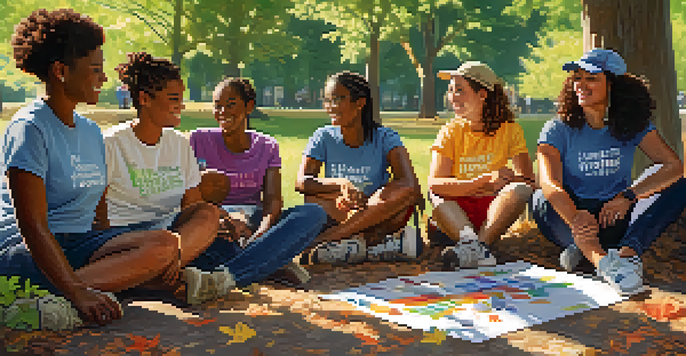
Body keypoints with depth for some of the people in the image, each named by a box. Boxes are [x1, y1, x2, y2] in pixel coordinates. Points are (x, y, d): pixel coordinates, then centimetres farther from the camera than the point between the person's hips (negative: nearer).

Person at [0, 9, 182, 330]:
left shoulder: (92, 132, 16)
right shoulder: (29, 128, -9)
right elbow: (32, 226, -19)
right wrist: (77, 292, -29)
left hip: (82, 241, 9)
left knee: (165, 244, -23)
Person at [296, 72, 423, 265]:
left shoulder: (385, 138, -6)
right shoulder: (324, 137, 0)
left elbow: (410, 184, -22)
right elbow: (301, 182, -15)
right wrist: (341, 184, -33)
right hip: (336, 218, 1)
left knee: (405, 193, -32)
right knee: (313, 199, -27)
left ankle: (326, 238, -29)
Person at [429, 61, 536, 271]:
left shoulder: (510, 130, 1)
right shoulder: (450, 132, 0)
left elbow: (528, 180, -6)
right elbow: (434, 183, -15)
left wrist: (509, 178, -27)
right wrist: (482, 181, -28)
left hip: (493, 210, 0)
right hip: (456, 211, 0)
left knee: (521, 190, -29)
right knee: (435, 196, -30)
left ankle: (478, 244, -45)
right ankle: (474, 245, -51)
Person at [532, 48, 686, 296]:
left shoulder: (633, 126, -1)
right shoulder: (557, 130, -8)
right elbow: (550, 184, -25)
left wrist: (628, 196, -32)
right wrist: (575, 218, -47)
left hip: (615, 218, 1)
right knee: (542, 201, -31)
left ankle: (628, 253, -40)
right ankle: (599, 258, -51)